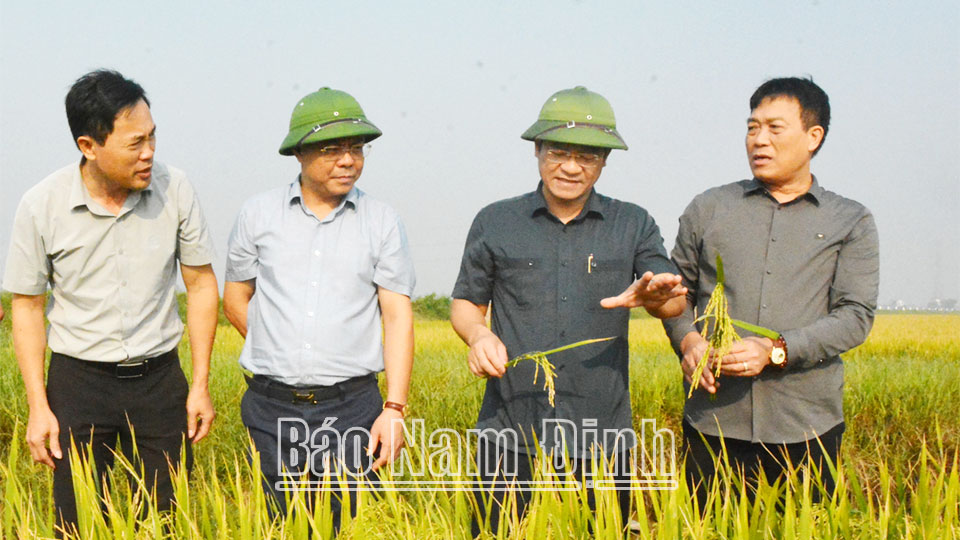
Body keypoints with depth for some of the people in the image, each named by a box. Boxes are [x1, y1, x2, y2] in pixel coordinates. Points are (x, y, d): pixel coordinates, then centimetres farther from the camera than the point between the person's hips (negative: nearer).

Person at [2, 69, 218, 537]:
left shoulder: (174, 189, -8)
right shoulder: (40, 206, -10)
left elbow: (201, 284, 2)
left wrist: (201, 384, 0)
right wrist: (38, 406, -4)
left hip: (159, 377, 1)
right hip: (79, 380, -1)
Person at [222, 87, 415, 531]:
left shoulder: (382, 222, 3)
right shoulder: (258, 214, 5)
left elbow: (397, 316, -1)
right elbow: (235, 298, 14)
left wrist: (394, 409, -8)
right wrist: (280, 356, 7)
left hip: (351, 407, -1)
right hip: (273, 409, 1)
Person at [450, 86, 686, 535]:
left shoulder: (633, 225, 8)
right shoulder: (495, 223, 8)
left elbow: (676, 302, 1)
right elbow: (465, 303, 14)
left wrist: (653, 297, -24)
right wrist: (478, 335, -10)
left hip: (601, 444, 0)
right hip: (511, 438, 0)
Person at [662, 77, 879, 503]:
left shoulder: (851, 222, 10)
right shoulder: (707, 209, 13)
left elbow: (856, 315, 0)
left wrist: (776, 350, -14)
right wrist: (687, 340, -5)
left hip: (807, 424, 0)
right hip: (714, 421, 1)